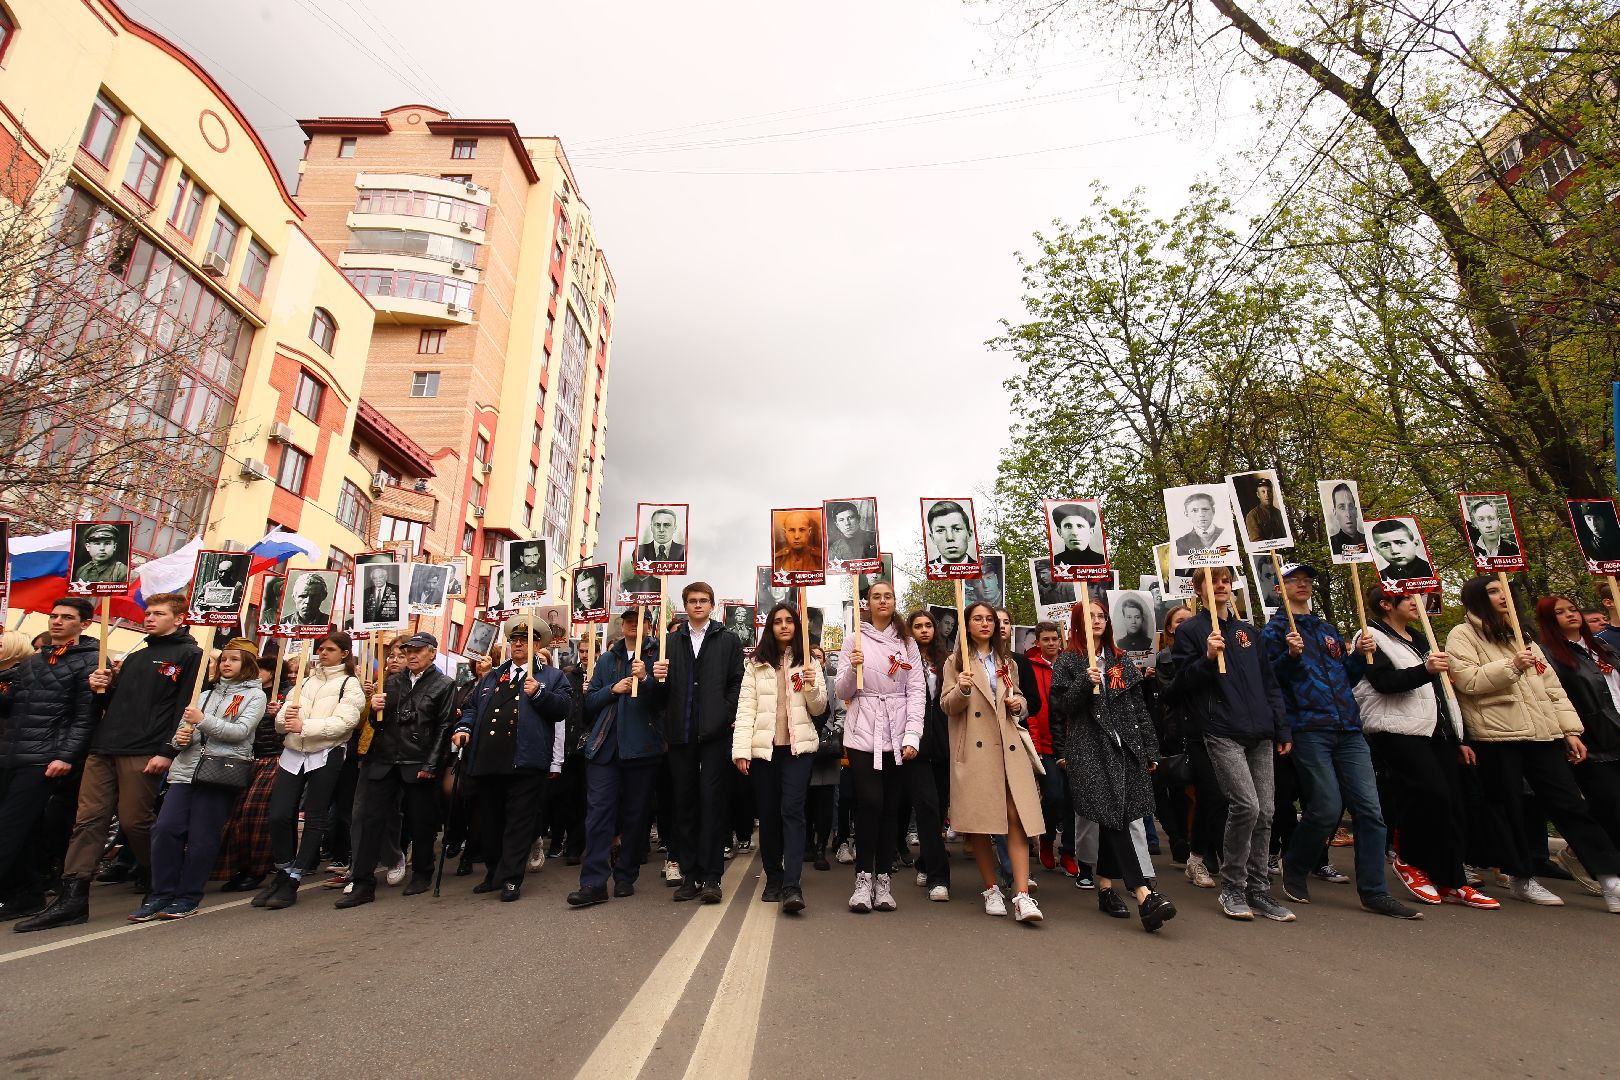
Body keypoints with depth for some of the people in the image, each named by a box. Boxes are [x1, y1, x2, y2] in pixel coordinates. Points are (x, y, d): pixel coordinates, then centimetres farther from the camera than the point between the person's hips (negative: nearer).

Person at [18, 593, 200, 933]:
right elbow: (115, 703, 25)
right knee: (88, 820, 3)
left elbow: (185, 708, -12)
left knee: (133, 821, 0)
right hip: (103, 750, 7)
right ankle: (71, 899, 6)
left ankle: (155, 881, 22)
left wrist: (167, 752, -18)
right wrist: (101, 688, 3)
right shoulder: (135, 657, 21)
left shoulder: (189, 655, -5)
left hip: (143, 755, -7)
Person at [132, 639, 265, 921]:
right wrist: (180, 737, -3)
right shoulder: (206, 693, 21)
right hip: (187, 768, 5)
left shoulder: (254, 695, 4)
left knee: (202, 837, -1)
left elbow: (240, 732, -9)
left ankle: (188, 898, 12)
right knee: (165, 828, -5)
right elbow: (183, 728, 19)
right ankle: (160, 895, 9)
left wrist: (203, 721, -13)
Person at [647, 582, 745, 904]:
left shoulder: (728, 642, 8)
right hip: (681, 733, 3)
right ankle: (689, 874, 18)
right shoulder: (671, 642, 13)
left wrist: (727, 716, -9)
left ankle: (711, 876, 4)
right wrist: (658, 680, -12)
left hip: (715, 733, -2)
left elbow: (738, 684, 2)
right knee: (684, 803, 8)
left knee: (713, 802, -3)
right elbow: (657, 697, 9)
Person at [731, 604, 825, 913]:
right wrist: (740, 749, -8)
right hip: (763, 747, 1)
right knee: (768, 814, 8)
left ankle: (791, 885, -14)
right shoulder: (756, 664, 6)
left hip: (798, 747, -1)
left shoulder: (808, 662, 8)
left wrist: (811, 686, -14)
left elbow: (818, 708, 7)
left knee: (792, 811, -12)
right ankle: (773, 879, 22)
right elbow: (745, 708, 1)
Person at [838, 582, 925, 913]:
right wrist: (853, 669, -17)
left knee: (891, 807, 6)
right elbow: (843, 692, 3)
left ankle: (883, 880, 17)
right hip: (863, 734, -2)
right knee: (869, 803, -10)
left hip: (896, 737, 2)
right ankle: (863, 879, 5)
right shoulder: (854, 640, 4)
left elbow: (917, 691, 3)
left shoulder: (907, 644, 9)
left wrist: (912, 736, -7)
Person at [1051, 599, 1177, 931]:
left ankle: (1105, 888, 19)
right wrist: (1085, 682, -20)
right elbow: (1061, 707, -4)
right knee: (1113, 817, -13)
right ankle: (1145, 896, -18)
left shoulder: (1120, 661, 17)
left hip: (1125, 746, 5)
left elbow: (1139, 707, 16)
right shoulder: (1067, 661, 3)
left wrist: (1150, 750, 11)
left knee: (1112, 820, 7)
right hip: (1089, 749, -5)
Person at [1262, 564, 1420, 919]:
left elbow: (1347, 678, 23)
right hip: (1308, 728, -6)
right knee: (1327, 809, -7)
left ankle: (1374, 893, 9)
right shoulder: (1275, 630, 2)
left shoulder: (1329, 630, 21)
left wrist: (1360, 655, 6)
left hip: (1348, 729, 6)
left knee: (1369, 808, 0)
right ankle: (1295, 866, 16)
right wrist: (1290, 656, -21)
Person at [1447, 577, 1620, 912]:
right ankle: (1520, 878, 14)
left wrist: (1570, 729, 11)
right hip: (1497, 736, -6)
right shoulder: (1463, 635, -1)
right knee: (1509, 809, 4)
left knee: (1571, 805, 3)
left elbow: (1551, 684, 17)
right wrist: (1511, 665, -17)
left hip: (1541, 732, 6)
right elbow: (1467, 680, -14)